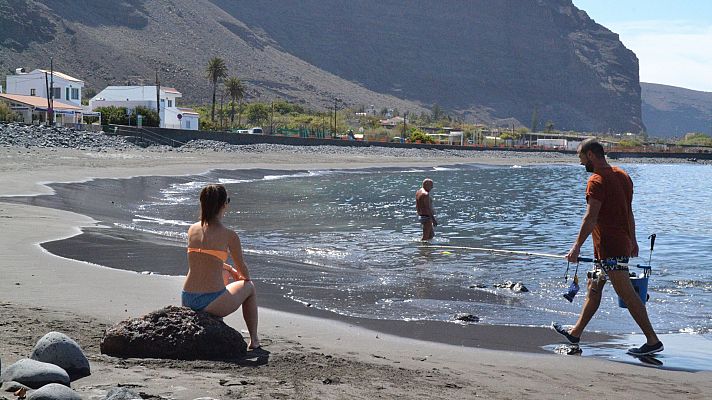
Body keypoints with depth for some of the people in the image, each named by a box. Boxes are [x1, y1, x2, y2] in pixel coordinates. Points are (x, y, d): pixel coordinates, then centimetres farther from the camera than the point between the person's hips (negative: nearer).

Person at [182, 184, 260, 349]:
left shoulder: (192, 229, 5)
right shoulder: (229, 235, -11)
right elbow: (242, 268, 4)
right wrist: (244, 279, 27)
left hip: (187, 301, 6)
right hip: (212, 303, -6)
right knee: (249, 287, 25)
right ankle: (254, 340, 31)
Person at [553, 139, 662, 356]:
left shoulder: (597, 181, -15)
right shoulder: (622, 175, 13)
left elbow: (591, 218, -21)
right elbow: (628, 212, 18)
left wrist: (577, 246, -19)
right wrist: (633, 241, 23)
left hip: (609, 248, -10)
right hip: (623, 244, 10)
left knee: (627, 294, -8)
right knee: (594, 287, 18)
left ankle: (653, 341, -8)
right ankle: (575, 333, 28)